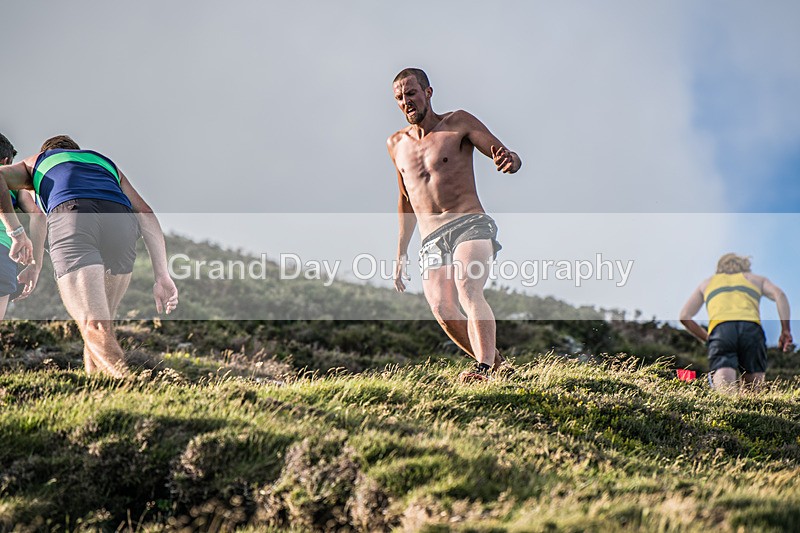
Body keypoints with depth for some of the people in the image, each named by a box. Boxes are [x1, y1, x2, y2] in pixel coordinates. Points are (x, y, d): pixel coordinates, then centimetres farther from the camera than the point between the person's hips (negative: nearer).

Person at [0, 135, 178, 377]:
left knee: (95, 329, -14)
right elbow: (145, 215, 25)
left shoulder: (35, 163, 38)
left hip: (71, 220, -3)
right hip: (121, 221, 3)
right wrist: (162, 277, 16)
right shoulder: (106, 163, 41)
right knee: (101, 325, 19)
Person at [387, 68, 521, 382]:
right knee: (443, 311, -17)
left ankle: (483, 368, -39)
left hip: (470, 224, -4)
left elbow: (512, 158, 0)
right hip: (432, 239, 4)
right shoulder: (396, 144, 18)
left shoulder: (459, 123, 4)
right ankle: (495, 361, 1)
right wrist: (401, 253, 27)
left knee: (468, 291, -30)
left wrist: (509, 162, -26)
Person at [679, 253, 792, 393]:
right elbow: (779, 294, 12)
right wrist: (786, 330, 7)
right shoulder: (756, 279, 33)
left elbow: (684, 316, 27)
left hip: (720, 330, 0)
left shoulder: (708, 283, 36)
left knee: (724, 389, -19)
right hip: (751, 328, 0)